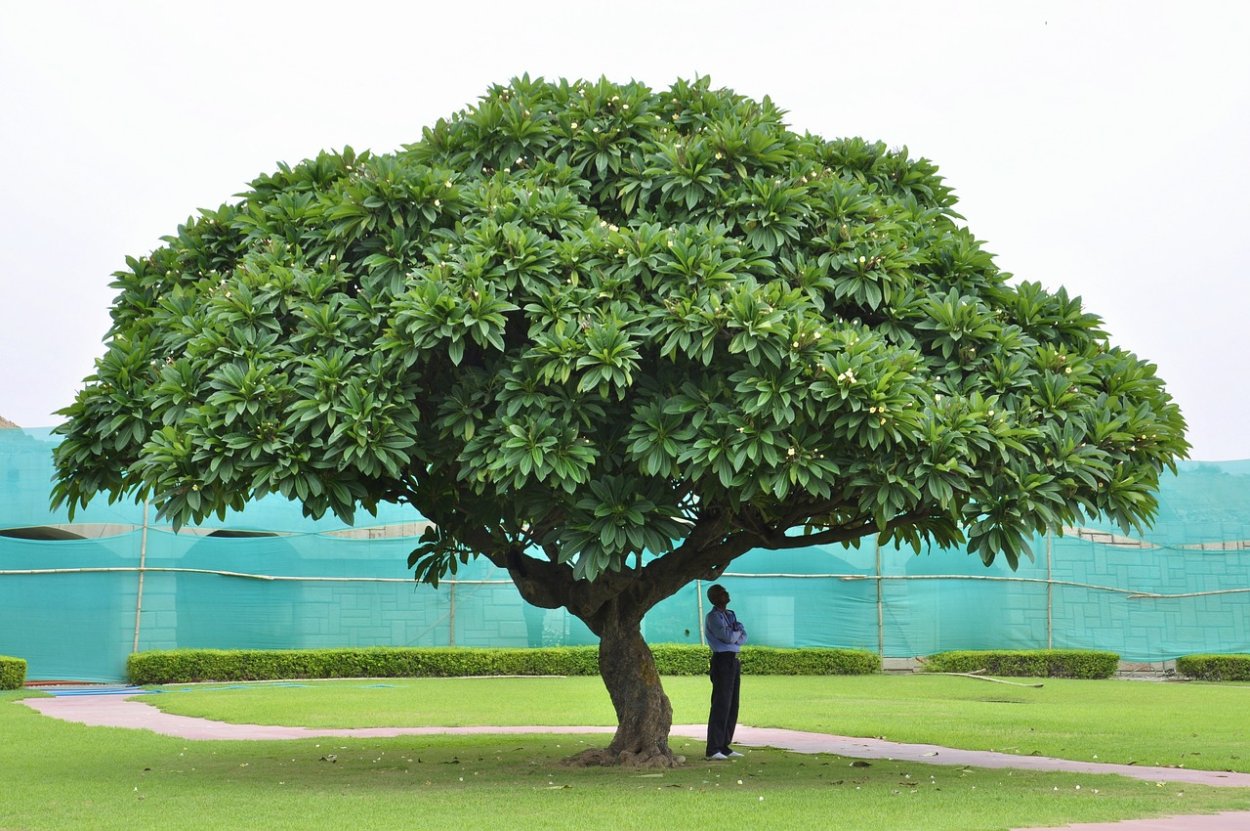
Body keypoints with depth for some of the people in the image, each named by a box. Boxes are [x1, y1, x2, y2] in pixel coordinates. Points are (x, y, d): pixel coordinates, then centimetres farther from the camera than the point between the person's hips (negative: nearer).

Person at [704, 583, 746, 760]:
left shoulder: (731, 615, 19)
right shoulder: (713, 616, -7)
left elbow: (743, 638, 12)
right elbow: (727, 636, -18)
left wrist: (734, 634, -8)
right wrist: (738, 632, 2)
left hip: (734, 661, 8)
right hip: (722, 660, -8)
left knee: (733, 706, 8)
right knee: (721, 705, -11)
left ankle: (724, 746, 13)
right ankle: (713, 749, -10)